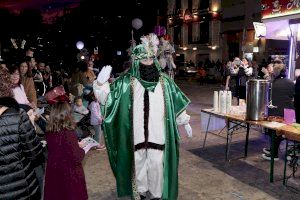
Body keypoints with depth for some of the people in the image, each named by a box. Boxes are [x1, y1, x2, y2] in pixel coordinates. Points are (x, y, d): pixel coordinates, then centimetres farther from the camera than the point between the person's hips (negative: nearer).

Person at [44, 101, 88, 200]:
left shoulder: (49, 132, -5)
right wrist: (82, 148, -2)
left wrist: (76, 145, 12)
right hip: (69, 175, -6)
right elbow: (77, 158, -21)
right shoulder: (68, 133, -24)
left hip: (53, 173, 6)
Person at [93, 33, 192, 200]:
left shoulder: (164, 81, 2)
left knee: (156, 163, 8)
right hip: (137, 134, 0)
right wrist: (100, 83, -27)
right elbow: (106, 98, -8)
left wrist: (185, 122, 15)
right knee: (138, 162, 14)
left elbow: (177, 103, 10)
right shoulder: (126, 82, -5)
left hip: (157, 134, 1)